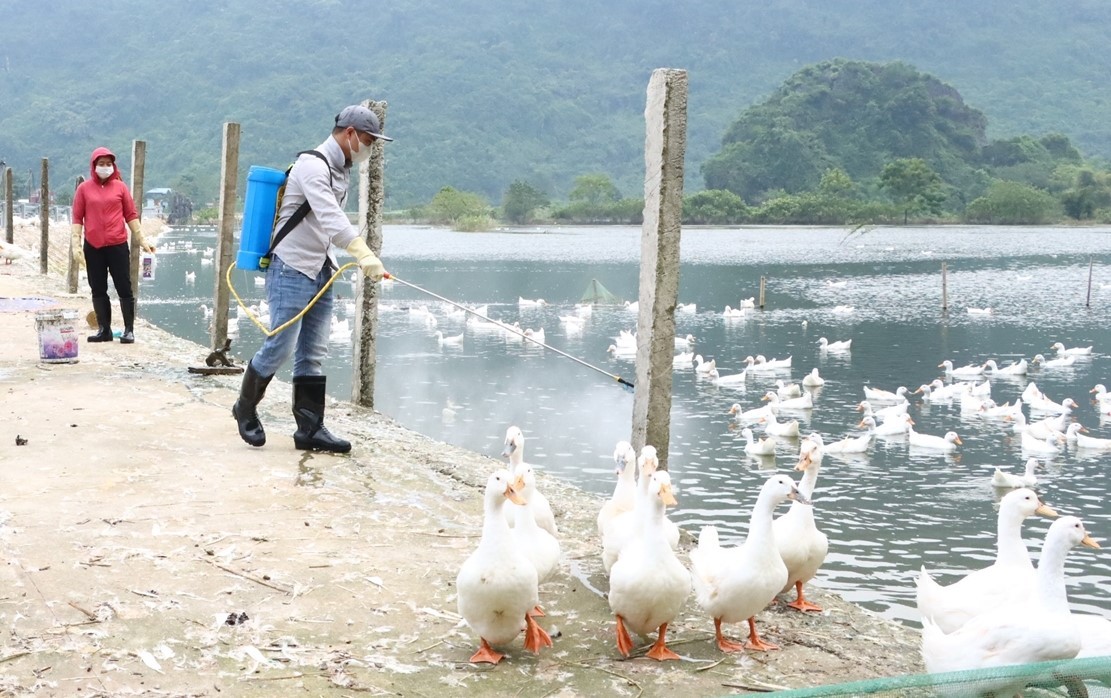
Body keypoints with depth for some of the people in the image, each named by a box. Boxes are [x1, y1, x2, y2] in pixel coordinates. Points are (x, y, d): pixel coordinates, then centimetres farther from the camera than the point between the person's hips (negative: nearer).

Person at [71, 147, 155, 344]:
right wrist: (76, 245, -5)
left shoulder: (120, 187, 4)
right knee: (98, 290, 6)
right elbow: (77, 218, 3)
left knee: (124, 288, 0)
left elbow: (131, 215, 6)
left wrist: (142, 240, 2)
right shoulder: (84, 189, 4)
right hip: (93, 247, 1)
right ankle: (104, 329, 14)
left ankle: (129, 330, 5)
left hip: (118, 246, -1)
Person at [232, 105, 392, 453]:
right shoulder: (313, 165, -17)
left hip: (320, 272, 9)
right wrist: (364, 254, -42)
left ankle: (310, 428, 8)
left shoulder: (340, 169, 14)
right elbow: (330, 217, -32)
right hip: (291, 270, -9)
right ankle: (246, 409, 16)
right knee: (280, 346, -5)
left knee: (313, 355, 6)